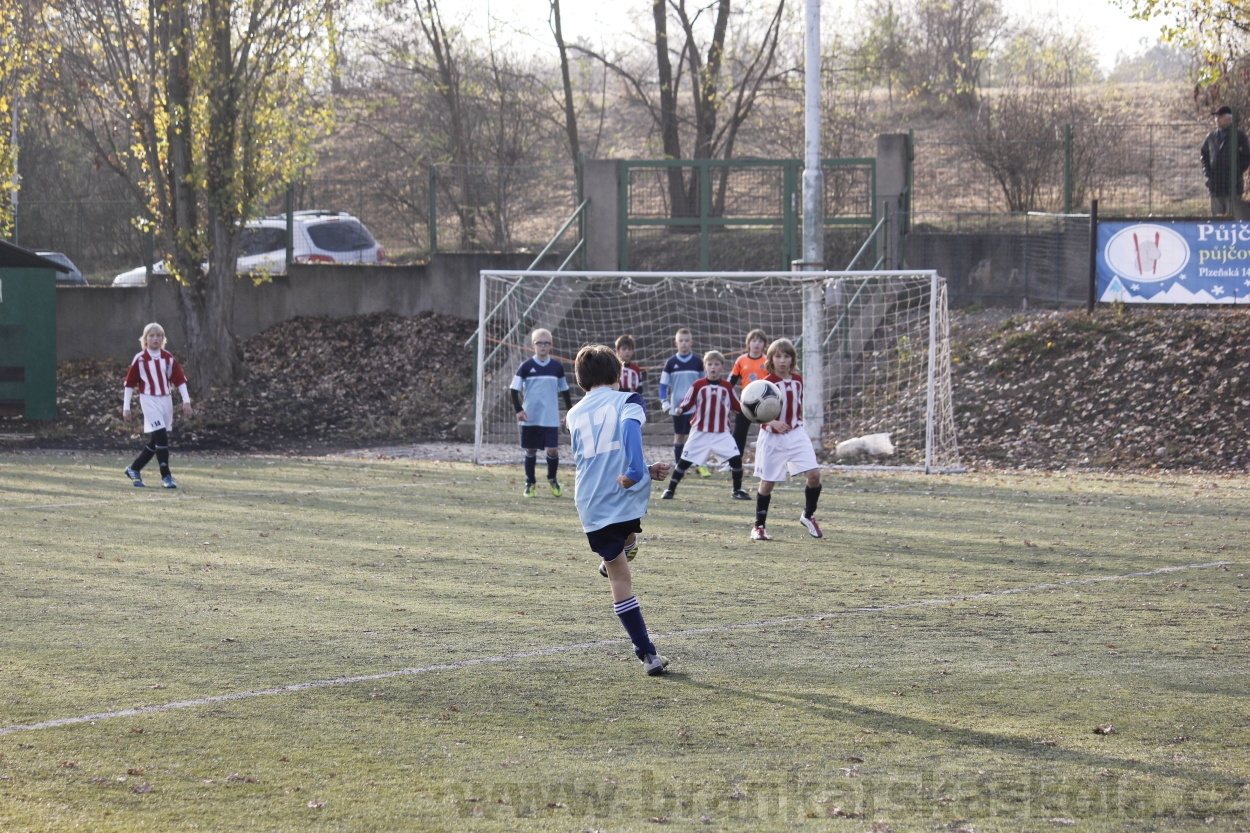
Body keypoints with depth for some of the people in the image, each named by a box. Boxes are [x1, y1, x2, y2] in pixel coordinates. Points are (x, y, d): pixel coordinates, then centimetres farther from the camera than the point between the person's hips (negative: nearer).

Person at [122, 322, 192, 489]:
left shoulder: (168, 358, 6)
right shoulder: (139, 359, -4)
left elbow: (180, 380, 7)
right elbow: (129, 383, -1)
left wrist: (186, 401, -1)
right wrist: (126, 407, -2)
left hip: (166, 400, 5)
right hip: (149, 400, -5)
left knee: (155, 440, 10)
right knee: (161, 436, -16)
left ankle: (134, 469, 27)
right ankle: (166, 476, -11)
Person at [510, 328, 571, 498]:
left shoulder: (557, 367, 3)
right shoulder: (526, 366, -2)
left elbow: (564, 390, 13)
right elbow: (514, 389, -1)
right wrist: (519, 410, -10)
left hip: (551, 418, 1)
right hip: (530, 418, -1)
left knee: (553, 449, -5)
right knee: (531, 450, 5)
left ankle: (552, 480, 18)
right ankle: (530, 483, 18)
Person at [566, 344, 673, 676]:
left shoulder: (575, 415, 17)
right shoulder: (627, 401, 2)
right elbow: (630, 425, -22)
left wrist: (646, 471, 20)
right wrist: (636, 471, -29)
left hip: (591, 509, 3)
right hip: (627, 499, -3)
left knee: (620, 580, 6)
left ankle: (648, 654, 3)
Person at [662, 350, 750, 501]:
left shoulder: (727, 387, 6)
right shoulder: (698, 385, -3)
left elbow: (737, 407, 11)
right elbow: (687, 402, -5)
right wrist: (681, 409, -25)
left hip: (722, 433, 2)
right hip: (700, 433, -2)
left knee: (736, 458, -9)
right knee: (684, 461, -1)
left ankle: (738, 491, 7)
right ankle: (670, 489, 13)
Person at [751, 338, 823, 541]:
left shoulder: (798, 381, 5)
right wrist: (774, 423, -33)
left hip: (796, 435, 4)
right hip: (773, 438, -4)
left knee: (814, 474, -9)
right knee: (767, 483, 2)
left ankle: (808, 516, 13)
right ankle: (759, 526, 17)